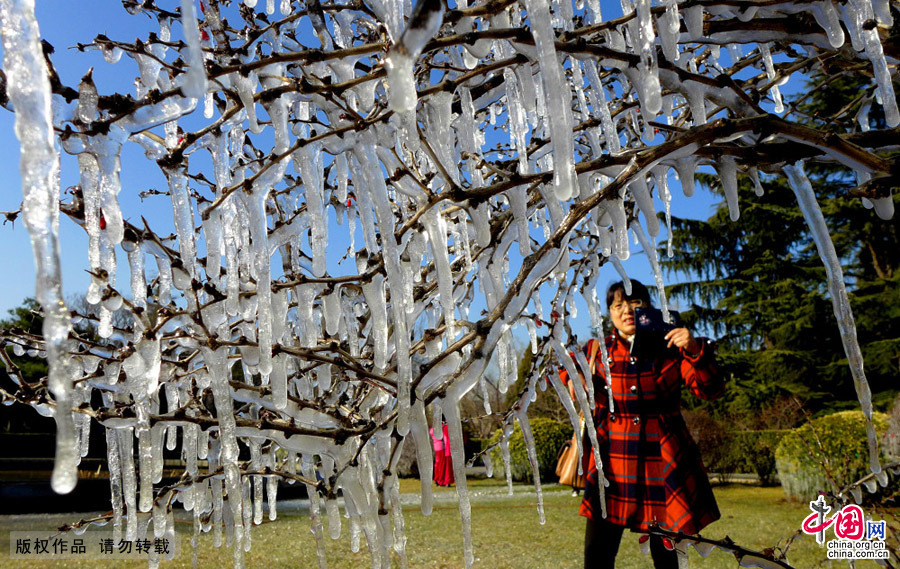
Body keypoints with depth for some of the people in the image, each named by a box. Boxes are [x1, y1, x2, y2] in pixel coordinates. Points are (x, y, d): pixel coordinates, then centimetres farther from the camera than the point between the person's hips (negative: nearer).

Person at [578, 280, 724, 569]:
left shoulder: (669, 347, 4)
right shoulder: (597, 349, 9)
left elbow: (710, 390, -5)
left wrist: (695, 350, -20)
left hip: (663, 463, -1)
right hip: (612, 464, 1)